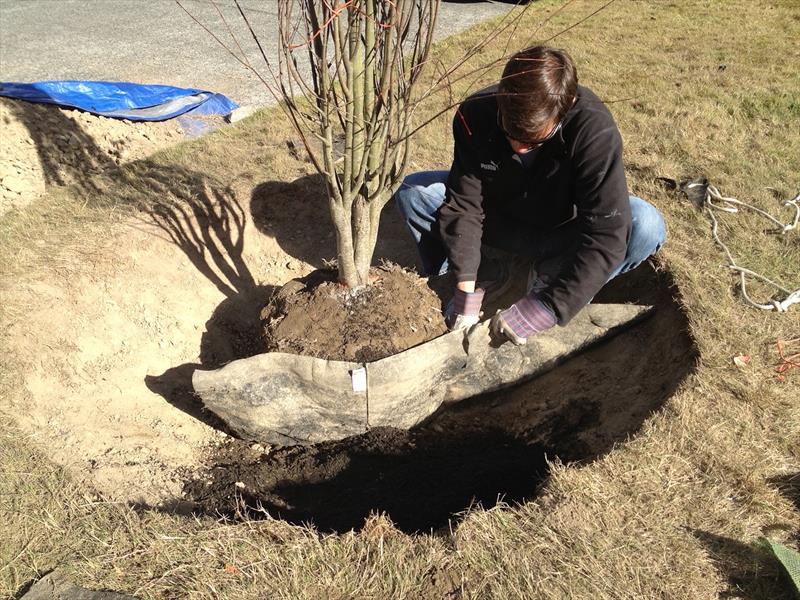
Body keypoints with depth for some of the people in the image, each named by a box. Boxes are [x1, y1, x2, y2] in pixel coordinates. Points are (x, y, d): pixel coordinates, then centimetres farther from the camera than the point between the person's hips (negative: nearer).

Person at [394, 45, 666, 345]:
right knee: (413, 192, -20)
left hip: (559, 232, -1)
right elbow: (463, 204, -22)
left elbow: (606, 236, -36)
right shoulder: (475, 114, -24)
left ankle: (548, 278, -8)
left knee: (646, 225, -30)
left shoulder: (595, 130, -32)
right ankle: (485, 276, -6)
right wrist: (467, 289, -29)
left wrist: (545, 309, -41)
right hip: (500, 219, 2)